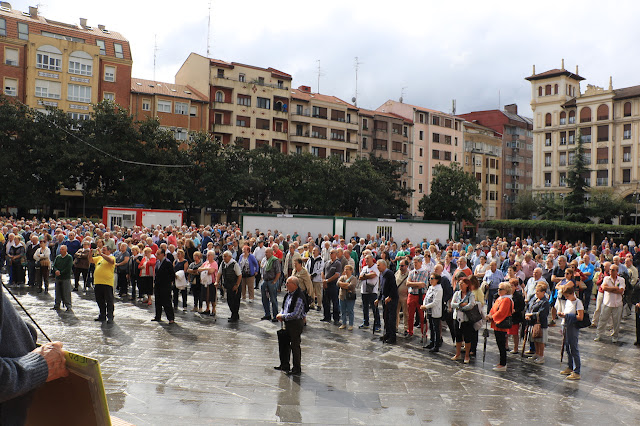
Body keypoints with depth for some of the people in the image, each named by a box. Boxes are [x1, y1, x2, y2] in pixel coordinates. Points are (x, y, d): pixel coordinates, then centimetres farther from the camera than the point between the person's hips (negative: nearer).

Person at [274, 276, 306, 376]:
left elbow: (295, 314, -24)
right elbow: (284, 307, 17)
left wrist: (282, 316, -17)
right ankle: (284, 365, 33)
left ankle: (297, 369, 16)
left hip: (296, 324, -9)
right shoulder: (288, 294, 5)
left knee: (295, 346, 2)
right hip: (288, 323, 9)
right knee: (284, 343, 17)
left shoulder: (299, 297, -22)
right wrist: (281, 314, -2)